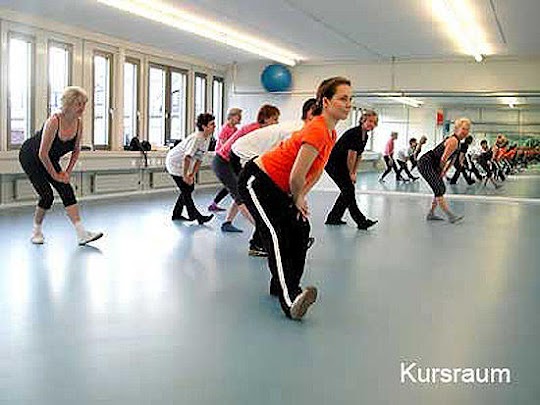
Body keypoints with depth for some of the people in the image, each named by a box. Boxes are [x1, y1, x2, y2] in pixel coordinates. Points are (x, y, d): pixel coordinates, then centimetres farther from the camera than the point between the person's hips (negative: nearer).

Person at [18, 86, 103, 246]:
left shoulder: (79, 122, -13)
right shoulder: (54, 121, -32)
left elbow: (76, 150, 2)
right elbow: (42, 153, -28)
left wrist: (67, 172, -4)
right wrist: (55, 175, -18)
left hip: (49, 159, 6)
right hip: (30, 156, -6)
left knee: (67, 190, -9)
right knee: (47, 195, -14)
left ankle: (82, 234, -14)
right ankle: (36, 231, 11)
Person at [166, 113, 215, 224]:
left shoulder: (207, 138, -3)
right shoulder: (196, 138, -31)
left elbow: (199, 158, 0)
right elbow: (187, 158, -33)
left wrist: (192, 175, -5)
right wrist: (185, 176, -26)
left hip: (184, 164, 9)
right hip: (175, 162, -9)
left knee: (190, 187, 9)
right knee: (186, 189, -7)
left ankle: (176, 214, 20)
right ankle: (195, 216, -3)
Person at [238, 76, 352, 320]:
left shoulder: (331, 133, 4)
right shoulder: (317, 131, -26)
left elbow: (318, 170, 16)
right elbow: (296, 176, -26)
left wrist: (301, 197, 7)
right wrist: (298, 199, -7)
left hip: (276, 186, 10)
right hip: (256, 181, -10)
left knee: (300, 229, 7)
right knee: (277, 233, -23)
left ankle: (281, 285, 17)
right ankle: (289, 300, -32)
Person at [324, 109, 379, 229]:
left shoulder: (365, 136, 6)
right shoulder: (354, 133, -23)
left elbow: (359, 156, 12)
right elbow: (351, 156, -19)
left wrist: (354, 173, 7)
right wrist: (351, 174, -9)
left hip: (342, 165, 10)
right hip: (333, 164, -10)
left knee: (347, 191, 9)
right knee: (349, 190, -11)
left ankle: (332, 218, 17)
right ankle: (361, 221, -10)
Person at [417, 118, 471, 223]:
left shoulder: (457, 141, 14)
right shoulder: (453, 141, -17)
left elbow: (452, 160, 22)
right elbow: (443, 159, -20)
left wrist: (443, 172, 14)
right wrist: (441, 172, -4)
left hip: (432, 165, 11)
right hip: (426, 163, -10)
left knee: (441, 189, 11)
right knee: (439, 189, -17)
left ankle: (431, 214, 19)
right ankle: (450, 216, -21)